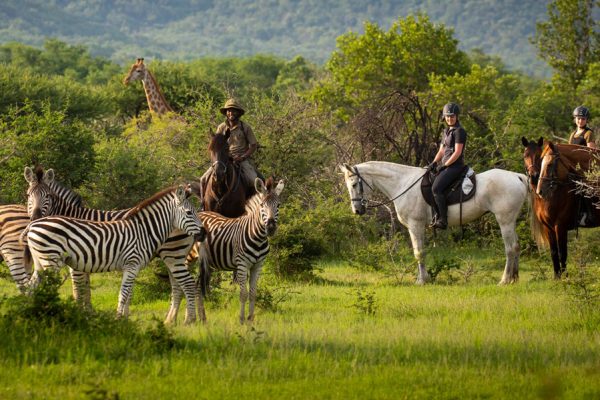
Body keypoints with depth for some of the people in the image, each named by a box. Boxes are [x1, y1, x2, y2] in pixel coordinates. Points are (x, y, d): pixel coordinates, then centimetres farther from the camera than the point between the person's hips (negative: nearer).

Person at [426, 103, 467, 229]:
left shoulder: (459, 131, -9)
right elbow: (441, 151, 20)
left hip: (455, 166, -10)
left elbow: (457, 152, -15)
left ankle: (443, 219, -25)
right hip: (446, 166, 10)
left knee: (436, 187, -25)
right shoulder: (447, 131, 20)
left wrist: (444, 165, -15)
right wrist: (434, 163, 4)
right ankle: (436, 214, 6)